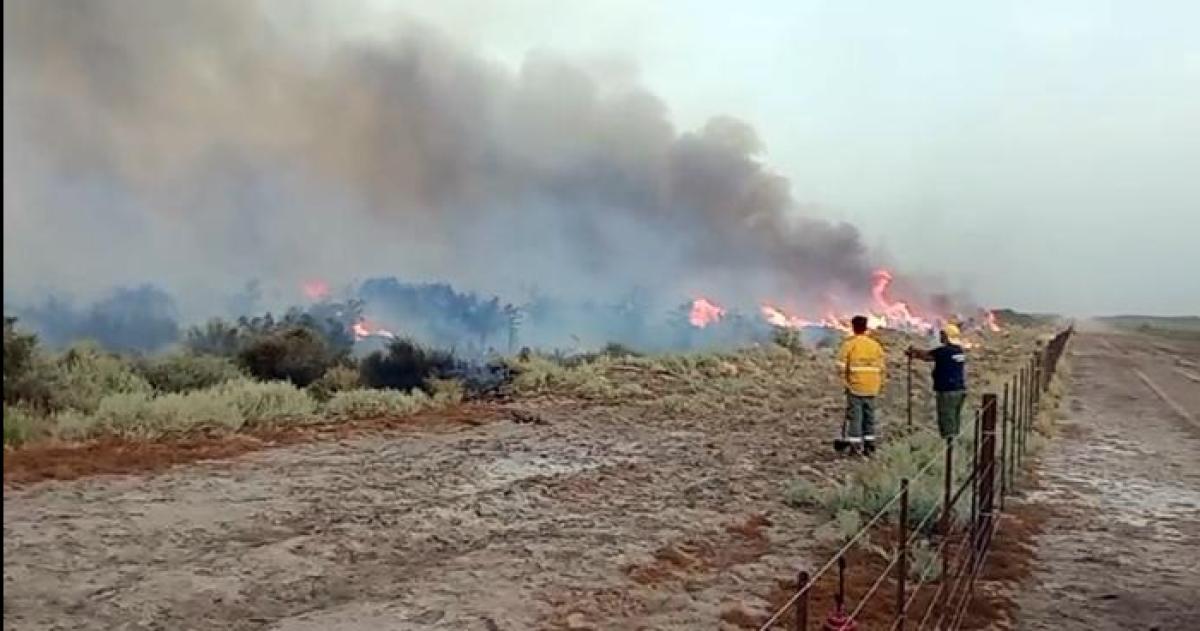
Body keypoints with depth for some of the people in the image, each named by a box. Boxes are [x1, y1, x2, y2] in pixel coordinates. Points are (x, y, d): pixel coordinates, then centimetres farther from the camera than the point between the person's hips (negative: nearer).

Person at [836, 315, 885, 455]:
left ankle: (855, 447, -1)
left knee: (854, 416, 0)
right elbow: (881, 367, 7)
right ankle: (869, 446, 16)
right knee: (869, 416, 13)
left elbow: (842, 366, -10)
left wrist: (845, 382, 0)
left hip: (855, 387, -4)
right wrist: (879, 384, 14)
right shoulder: (875, 345, 7)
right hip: (872, 388, 4)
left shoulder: (849, 344, -6)